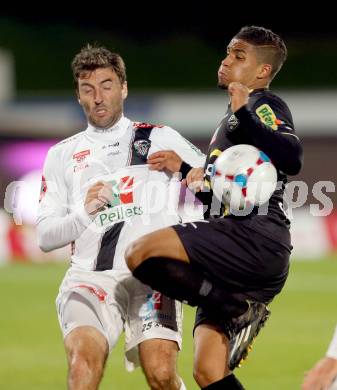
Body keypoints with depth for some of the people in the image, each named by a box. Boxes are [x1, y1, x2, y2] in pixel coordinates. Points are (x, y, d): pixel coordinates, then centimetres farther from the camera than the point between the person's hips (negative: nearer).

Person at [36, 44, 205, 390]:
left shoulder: (162, 139, 16)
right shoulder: (62, 154, 20)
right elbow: (45, 236, 15)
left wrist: (183, 166, -5)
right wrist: (84, 212, -2)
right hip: (89, 276, 1)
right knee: (84, 356, -28)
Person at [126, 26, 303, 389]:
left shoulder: (263, 105, 2)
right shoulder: (231, 119, 29)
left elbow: (292, 159, -19)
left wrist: (244, 116, -26)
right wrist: (184, 168, 34)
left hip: (256, 235, -9)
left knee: (141, 253, -23)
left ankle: (239, 311, -15)